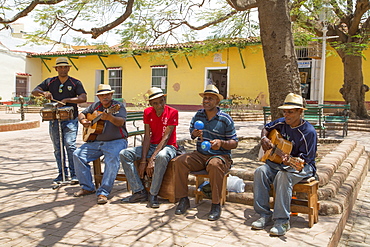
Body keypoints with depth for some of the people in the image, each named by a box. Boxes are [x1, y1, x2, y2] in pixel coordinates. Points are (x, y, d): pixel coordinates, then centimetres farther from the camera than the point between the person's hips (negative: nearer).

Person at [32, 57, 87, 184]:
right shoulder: (50, 82, 11)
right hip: (54, 120, 4)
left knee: (70, 145, -15)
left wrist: (66, 100, -19)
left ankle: (74, 174, -9)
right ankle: (62, 174, 17)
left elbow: (83, 98, -9)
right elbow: (34, 91, 6)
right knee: (57, 148, 7)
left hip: (70, 119, -4)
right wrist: (43, 92, -17)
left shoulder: (75, 83, 3)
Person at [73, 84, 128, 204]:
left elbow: (121, 122, -20)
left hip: (116, 142, -6)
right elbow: (82, 114, 25)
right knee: (78, 155, -8)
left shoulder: (118, 106, -4)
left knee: (112, 160, -33)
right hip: (95, 141, 6)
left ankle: (103, 192, -25)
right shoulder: (96, 106, 14)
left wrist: (110, 117, -40)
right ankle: (87, 187, 3)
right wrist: (83, 121, 1)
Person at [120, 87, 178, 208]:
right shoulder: (148, 112, 2)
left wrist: (152, 159, -27)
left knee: (162, 156, -41)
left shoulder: (172, 112, -13)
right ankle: (140, 192, -14)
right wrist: (143, 161, -14)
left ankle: (153, 195, -25)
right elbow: (147, 137, -4)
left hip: (168, 147, -5)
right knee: (124, 154, -13)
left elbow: (166, 138, -19)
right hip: (152, 146, 5)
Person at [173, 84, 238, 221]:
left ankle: (216, 205, -24)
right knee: (179, 161, -21)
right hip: (200, 155, 4)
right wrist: (195, 134, -8)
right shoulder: (198, 115, 7)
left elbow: (234, 143, -2)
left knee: (215, 165, -38)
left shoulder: (225, 119, -5)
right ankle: (183, 199, -9)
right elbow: (192, 132, 17)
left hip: (221, 156, -4)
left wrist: (221, 143, -23)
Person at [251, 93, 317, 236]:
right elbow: (266, 128, 22)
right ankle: (264, 215, -16)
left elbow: (304, 159, -19)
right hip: (277, 162, 6)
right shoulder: (282, 123, 1)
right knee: (260, 172, -22)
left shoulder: (309, 132, -17)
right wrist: (264, 138, 1)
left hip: (303, 167, -6)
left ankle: (282, 221, -29)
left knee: (283, 175, -38)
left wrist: (289, 160, -39)